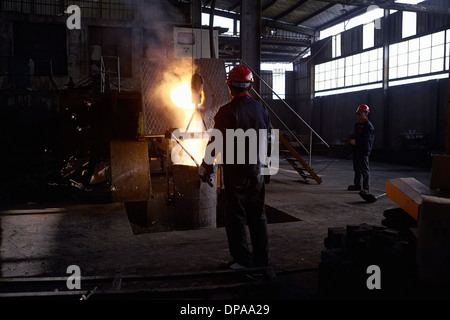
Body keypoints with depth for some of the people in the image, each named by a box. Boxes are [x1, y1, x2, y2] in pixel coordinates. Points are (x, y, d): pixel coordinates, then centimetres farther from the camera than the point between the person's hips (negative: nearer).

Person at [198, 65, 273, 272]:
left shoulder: (227, 111, -14)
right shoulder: (261, 109, 5)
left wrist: (205, 168, 0)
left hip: (235, 170, -6)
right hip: (257, 169, 6)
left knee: (236, 215, 4)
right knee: (257, 214, 14)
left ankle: (242, 259, 9)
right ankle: (261, 258, 22)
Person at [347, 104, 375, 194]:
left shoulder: (369, 126, -10)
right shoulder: (357, 124, 18)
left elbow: (366, 140, -17)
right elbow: (353, 135, 23)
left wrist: (356, 142, -14)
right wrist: (351, 140, 1)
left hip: (363, 151, -9)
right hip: (356, 150, 9)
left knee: (364, 169, -8)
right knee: (357, 169, 16)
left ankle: (366, 188, -5)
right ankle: (357, 185, 27)